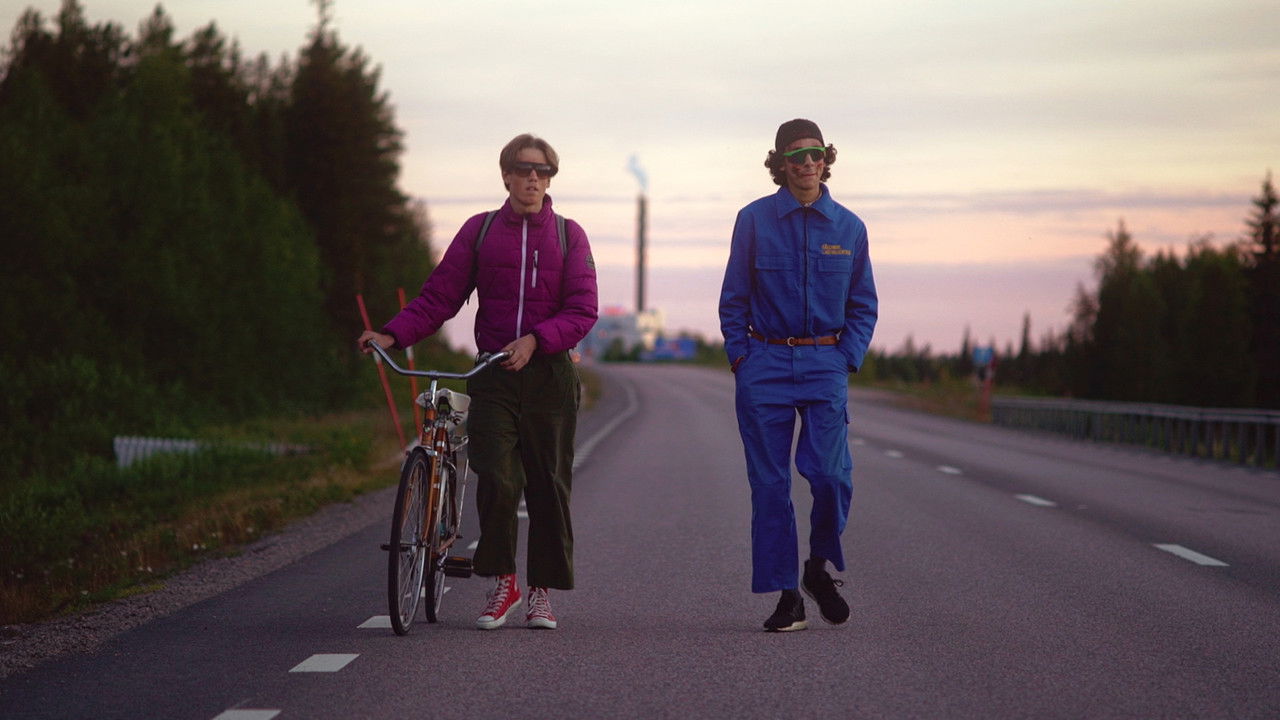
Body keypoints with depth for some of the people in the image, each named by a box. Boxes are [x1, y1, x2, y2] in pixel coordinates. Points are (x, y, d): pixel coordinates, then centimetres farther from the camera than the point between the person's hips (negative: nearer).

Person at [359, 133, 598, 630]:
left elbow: (583, 310, -2)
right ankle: (502, 583, 4)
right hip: (492, 378, 0)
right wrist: (392, 334, -11)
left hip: (548, 374, 0)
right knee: (496, 479, -13)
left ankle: (542, 592, 16)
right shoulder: (480, 230, 8)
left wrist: (534, 339, -18)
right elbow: (439, 296, 4)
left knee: (549, 485, 3)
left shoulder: (568, 235, 6)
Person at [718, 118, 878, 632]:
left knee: (830, 475, -12)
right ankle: (787, 596, 6)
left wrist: (846, 360, 1)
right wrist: (740, 358, -2)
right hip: (764, 365, -1)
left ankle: (819, 567, 15)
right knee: (770, 483, -1)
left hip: (825, 364, 1)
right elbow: (734, 298, 6)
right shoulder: (754, 220, 2)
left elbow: (863, 305, 13)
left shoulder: (848, 227, 7)